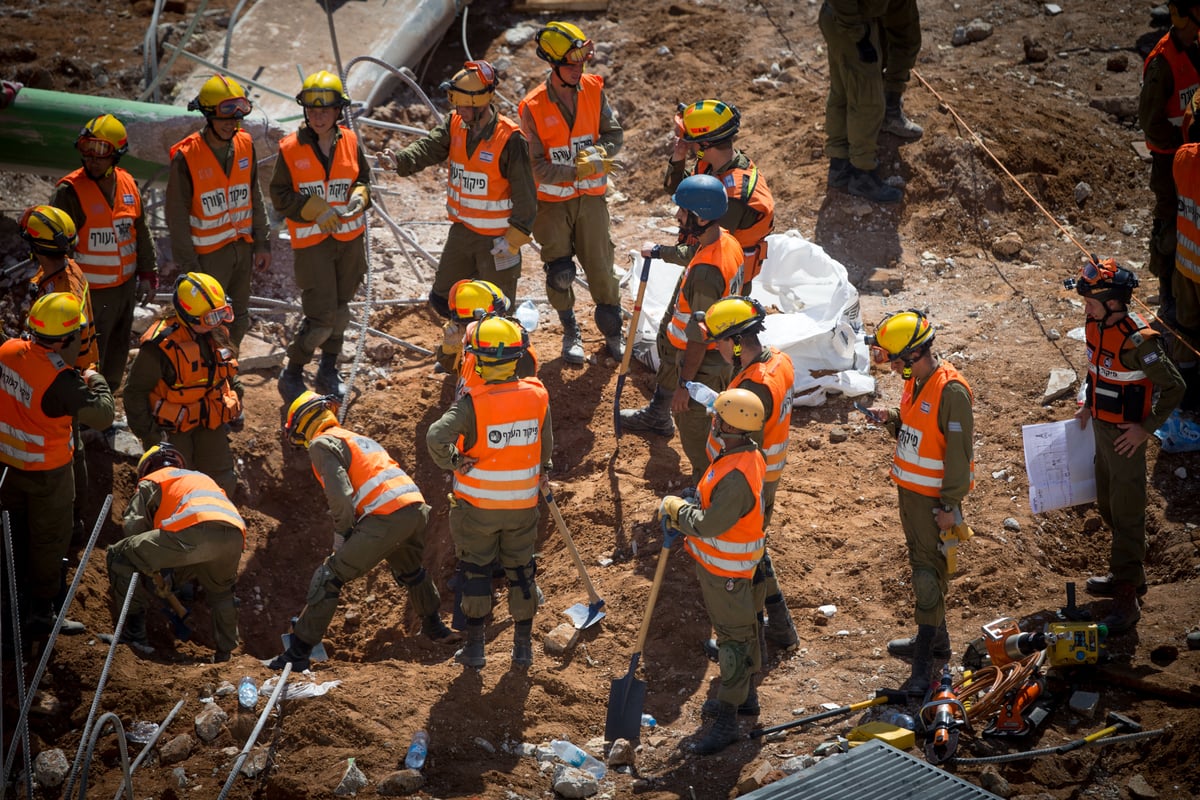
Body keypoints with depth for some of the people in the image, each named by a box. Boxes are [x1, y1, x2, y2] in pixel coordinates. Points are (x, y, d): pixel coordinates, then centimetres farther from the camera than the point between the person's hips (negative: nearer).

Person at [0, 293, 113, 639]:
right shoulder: (60, 380, -33)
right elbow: (103, 415, -28)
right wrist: (96, 381, -10)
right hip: (47, 471, -7)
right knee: (49, 540, 11)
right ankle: (41, 612, 21)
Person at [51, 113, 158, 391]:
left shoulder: (127, 184, 2)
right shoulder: (70, 192, -18)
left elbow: (141, 233, 14)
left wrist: (148, 274, 12)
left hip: (125, 287, 7)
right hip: (90, 294, -7)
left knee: (117, 353, 21)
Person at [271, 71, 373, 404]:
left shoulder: (350, 142, 1)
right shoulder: (290, 148, -8)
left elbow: (365, 178, 12)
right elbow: (280, 197, -6)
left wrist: (360, 196, -11)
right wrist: (315, 211, -19)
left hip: (349, 238, 4)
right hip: (311, 242, -4)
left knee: (340, 310, 14)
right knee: (321, 316, -11)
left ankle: (328, 371, 32)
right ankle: (291, 375, 7)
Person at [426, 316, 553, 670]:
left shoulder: (473, 402, -22)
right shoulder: (538, 396, -10)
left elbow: (436, 437, -33)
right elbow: (547, 445, 4)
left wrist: (452, 461, -14)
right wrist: (544, 473, 21)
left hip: (478, 503, -3)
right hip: (523, 503, 3)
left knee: (475, 569, 14)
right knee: (521, 569, 17)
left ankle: (475, 646, 19)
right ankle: (523, 646, 25)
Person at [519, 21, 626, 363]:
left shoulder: (594, 90, -7)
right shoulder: (533, 107, -17)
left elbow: (615, 134, -2)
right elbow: (538, 168, -16)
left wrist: (597, 154, -22)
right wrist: (577, 170, -25)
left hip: (591, 198, 2)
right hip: (552, 202, -2)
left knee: (600, 266, 7)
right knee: (560, 273, 5)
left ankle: (612, 330, 25)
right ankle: (570, 333, 27)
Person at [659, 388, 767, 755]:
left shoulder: (736, 477, -33)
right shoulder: (747, 455, 1)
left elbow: (709, 524, -31)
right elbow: (712, 503, 12)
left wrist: (675, 508, -14)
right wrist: (682, 512, -3)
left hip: (726, 571, -10)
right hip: (718, 563, 10)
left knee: (734, 638, 1)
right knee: (741, 630, 24)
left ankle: (727, 721, 10)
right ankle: (747, 696, 42)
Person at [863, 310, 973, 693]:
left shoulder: (951, 391, -23)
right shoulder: (914, 381, 4)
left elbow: (959, 451, -21)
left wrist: (950, 504, -19)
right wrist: (892, 420, -3)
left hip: (934, 497, -9)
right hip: (909, 488, 9)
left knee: (930, 572, -5)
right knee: (920, 562, 19)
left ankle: (924, 662, 0)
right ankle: (936, 638, 35)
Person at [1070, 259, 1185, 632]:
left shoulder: (1138, 341, -27)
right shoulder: (1095, 325, -1)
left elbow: (1174, 387, -22)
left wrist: (1146, 428, -21)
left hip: (1126, 437, -9)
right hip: (1100, 428, 9)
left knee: (1126, 514, -2)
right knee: (1107, 506, 21)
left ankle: (1126, 598, 4)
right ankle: (1130, 575, 38)